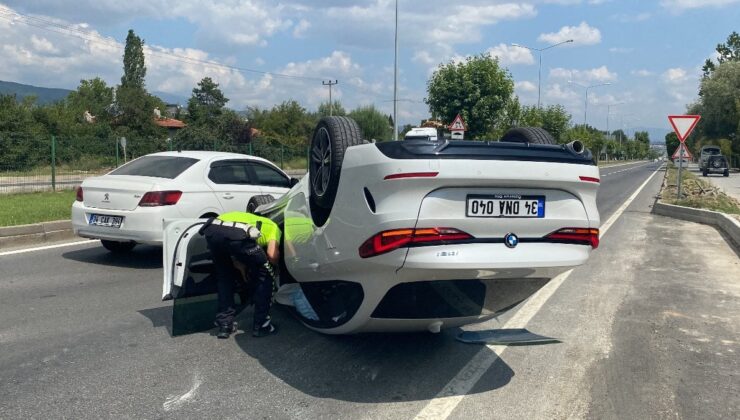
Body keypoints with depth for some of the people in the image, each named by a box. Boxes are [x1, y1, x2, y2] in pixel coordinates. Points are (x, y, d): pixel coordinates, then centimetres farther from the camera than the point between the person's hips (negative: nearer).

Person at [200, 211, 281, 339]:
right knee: (265, 276, 17)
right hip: (237, 234, -6)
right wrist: (273, 266, 29)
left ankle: (224, 324, 26)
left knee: (224, 277, 30)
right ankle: (261, 325, 20)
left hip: (212, 229, 6)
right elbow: (272, 255, 9)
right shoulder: (273, 227, 29)